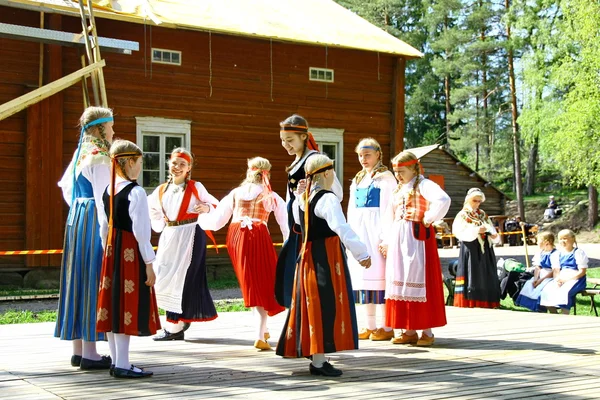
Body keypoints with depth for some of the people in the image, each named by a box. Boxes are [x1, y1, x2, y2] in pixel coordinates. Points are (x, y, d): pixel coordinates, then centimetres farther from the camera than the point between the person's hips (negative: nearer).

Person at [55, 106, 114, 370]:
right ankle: (89, 354, -3)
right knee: (93, 281, -6)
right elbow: (104, 197, -19)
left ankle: (78, 350, 16)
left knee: (78, 279, 10)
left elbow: (66, 188, 22)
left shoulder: (80, 153, 14)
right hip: (94, 222, -9)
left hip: (76, 220, 9)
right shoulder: (99, 157, -14)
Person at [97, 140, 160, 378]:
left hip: (111, 253, 8)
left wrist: (109, 253, 20)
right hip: (131, 254, -8)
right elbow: (141, 231, -16)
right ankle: (122, 365, 0)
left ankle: (116, 361, 20)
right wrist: (149, 263, -12)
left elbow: (104, 228, 13)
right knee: (127, 304, -3)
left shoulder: (108, 191, 9)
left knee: (113, 304, 11)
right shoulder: (136, 192, -14)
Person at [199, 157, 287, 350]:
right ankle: (260, 336, -3)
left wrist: (200, 218, 33)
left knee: (251, 285, 17)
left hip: (235, 236, 3)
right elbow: (286, 224, 9)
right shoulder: (271, 196, 11)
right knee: (263, 285, 5)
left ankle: (263, 330, 24)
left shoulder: (236, 193, 16)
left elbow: (216, 221, 14)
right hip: (258, 236, -3)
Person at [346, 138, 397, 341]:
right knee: (363, 273, 7)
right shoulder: (357, 179, 19)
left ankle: (386, 327, -4)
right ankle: (370, 326, 13)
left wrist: (383, 235, -18)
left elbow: (387, 208, -11)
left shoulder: (385, 177, -3)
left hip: (376, 230, -7)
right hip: (359, 231, 7)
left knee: (379, 272, -9)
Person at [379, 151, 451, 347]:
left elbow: (443, 200, -26)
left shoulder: (423, 185, -8)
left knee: (419, 282, -6)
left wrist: (428, 219, -17)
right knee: (401, 282, 7)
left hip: (417, 238, -8)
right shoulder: (398, 189, 17)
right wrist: (387, 240, 14)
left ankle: (427, 332, 1)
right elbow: (390, 215, 22)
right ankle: (409, 331, 14)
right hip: (398, 239, 8)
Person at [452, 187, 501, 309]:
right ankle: (470, 302, -8)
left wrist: (494, 236, -10)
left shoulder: (483, 215, 17)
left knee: (487, 276, 4)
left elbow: (492, 231, 13)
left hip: (485, 250, 6)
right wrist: (475, 231, -23)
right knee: (473, 275, -9)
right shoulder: (462, 216, 0)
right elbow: (460, 233, -13)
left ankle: (485, 302, 8)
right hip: (471, 250, -6)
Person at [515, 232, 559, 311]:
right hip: (540, 276, 8)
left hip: (550, 277, -8)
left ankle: (540, 310, -20)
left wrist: (541, 280, -18)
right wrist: (535, 279, -10)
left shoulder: (555, 254, -12)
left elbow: (555, 271, -17)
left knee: (540, 288, -28)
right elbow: (537, 267, 8)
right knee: (528, 285, -10)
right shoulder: (540, 253, 12)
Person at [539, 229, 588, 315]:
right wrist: (557, 280, -9)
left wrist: (566, 279, -16)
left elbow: (582, 272, -10)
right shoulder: (560, 253, 16)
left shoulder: (578, 253, -4)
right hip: (561, 279, 6)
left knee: (564, 291, -36)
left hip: (575, 279, -6)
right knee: (547, 291, -19)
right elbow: (556, 270, 14)